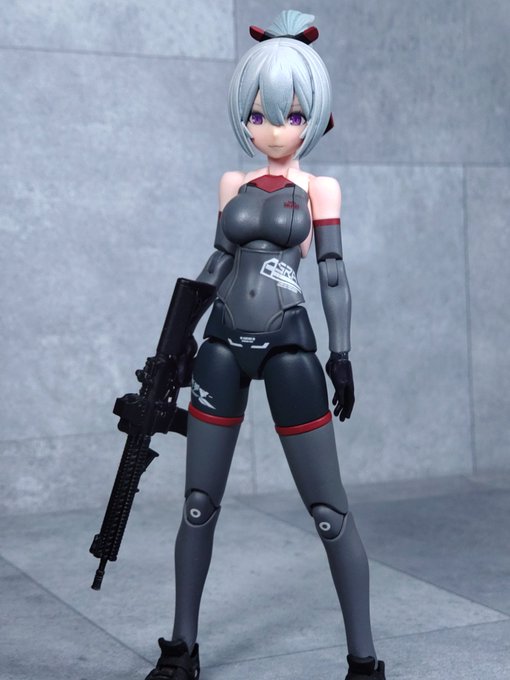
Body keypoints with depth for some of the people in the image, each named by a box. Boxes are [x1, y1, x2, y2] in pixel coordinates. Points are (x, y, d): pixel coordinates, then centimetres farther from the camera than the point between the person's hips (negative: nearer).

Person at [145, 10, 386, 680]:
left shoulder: (319, 188, 3)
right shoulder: (233, 184, 11)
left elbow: (333, 273, 0)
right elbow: (218, 262, 15)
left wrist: (340, 352, -8)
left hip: (289, 348, -3)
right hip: (223, 347, 4)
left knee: (329, 510, -2)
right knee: (199, 505, 7)